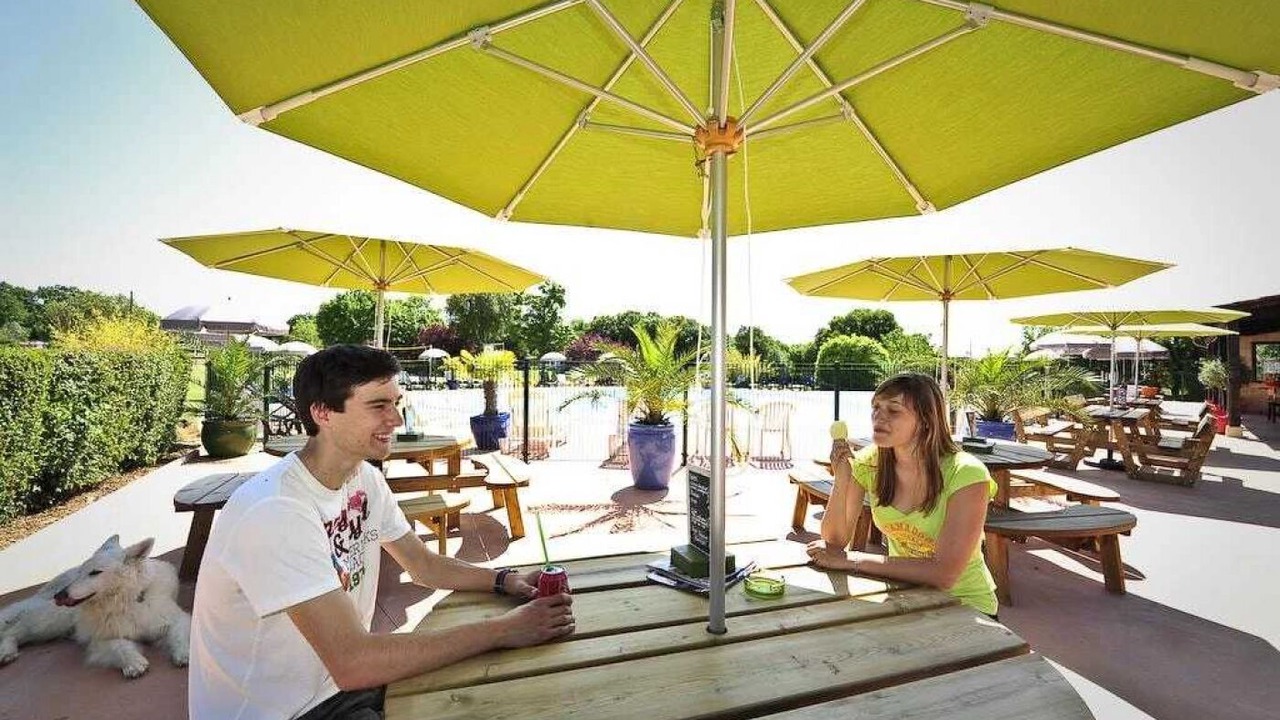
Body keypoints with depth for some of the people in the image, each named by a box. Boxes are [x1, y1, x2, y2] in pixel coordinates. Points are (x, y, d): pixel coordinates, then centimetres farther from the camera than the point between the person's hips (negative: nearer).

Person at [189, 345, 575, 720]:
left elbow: (424, 564, 6)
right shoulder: (275, 511, -29)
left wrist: (506, 580, -11)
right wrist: (503, 630, -29)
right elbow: (351, 663, -33)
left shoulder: (365, 477, -3)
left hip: (339, 680, 7)